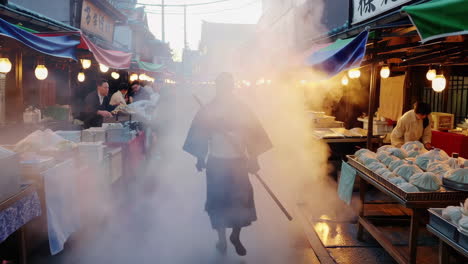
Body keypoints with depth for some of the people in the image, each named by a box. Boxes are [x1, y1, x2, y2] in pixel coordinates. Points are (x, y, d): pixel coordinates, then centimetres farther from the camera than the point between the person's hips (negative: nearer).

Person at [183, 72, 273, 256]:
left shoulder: (241, 109, 3)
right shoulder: (208, 110, 0)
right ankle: (221, 238, 25)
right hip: (217, 162, -1)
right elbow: (200, 134, 2)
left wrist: (253, 158, 0)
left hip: (238, 161, 1)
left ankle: (236, 237, 24)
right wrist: (200, 158, -2)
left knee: (241, 199, 2)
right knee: (219, 200, 7)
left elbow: (253, 133, 4)